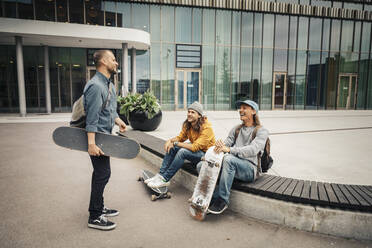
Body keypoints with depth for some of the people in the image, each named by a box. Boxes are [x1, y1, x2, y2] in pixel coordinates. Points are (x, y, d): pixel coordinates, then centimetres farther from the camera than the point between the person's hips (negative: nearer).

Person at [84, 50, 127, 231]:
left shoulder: (108, 84, 14)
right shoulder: (95, 86, -19)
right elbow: (92, 117, -25)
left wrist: (118, 120, 10)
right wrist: (91, 143, -28)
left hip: (105, 135, 10)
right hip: (97, 137, -10)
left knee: (101, 173, 18)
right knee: (102, 174, -5)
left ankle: (99, 208, 33)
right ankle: (94, 217, 8)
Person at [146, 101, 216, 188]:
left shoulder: (206, 128, -24)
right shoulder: (187, 124, -1)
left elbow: (195, 147, -29)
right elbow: (180, 137, 9)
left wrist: (176, 143, -23)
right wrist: (170, 140, -14)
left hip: (205, 153, -8)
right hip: (194, 149, 8)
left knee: (182, 151, -30)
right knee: (172, 148, -8)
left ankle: (164, 179, -20)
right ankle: (160, 175, -8)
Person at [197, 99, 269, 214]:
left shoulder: (262, 131, 0)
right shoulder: (236, 129, 20)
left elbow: (253, 150, -18)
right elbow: (227, 142, 9)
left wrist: (229, 149, -31)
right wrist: (220, 145, -17)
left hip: (250, 168, -6)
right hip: (232, 165, 6)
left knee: (228, 158, -38)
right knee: (201, 166, -12)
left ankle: (223, 200, -26)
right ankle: (215, 197, -10)